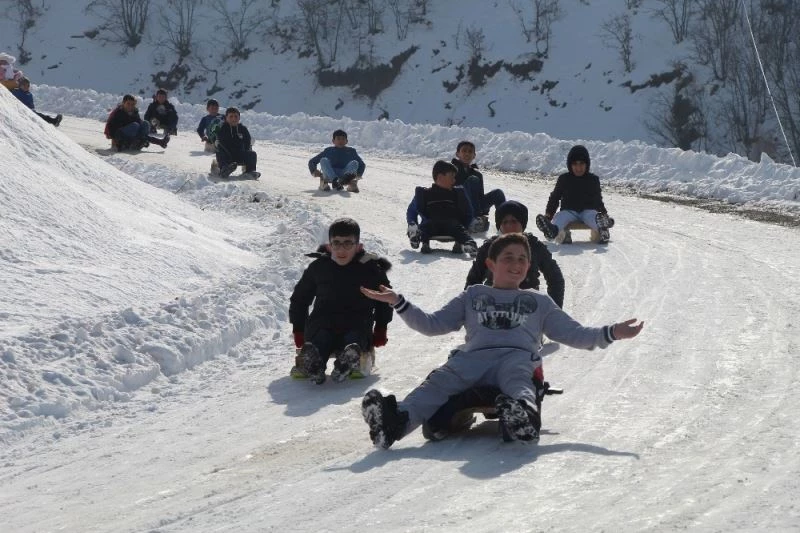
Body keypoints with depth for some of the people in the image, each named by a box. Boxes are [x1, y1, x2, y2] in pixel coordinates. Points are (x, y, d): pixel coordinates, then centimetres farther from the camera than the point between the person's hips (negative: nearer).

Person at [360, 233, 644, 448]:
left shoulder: (538, 302, 37)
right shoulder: (473, 296, 37)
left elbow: (573, 333, 30)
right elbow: (432, 324, 31)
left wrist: (610, 333, 13)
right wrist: (399, 303, 18)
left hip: (518, 356, 0)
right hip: (473, 355, 0)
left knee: (517, 380, -41)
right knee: (439, 381, -34)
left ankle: (523, 415, -76)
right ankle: (398, 420, -62)